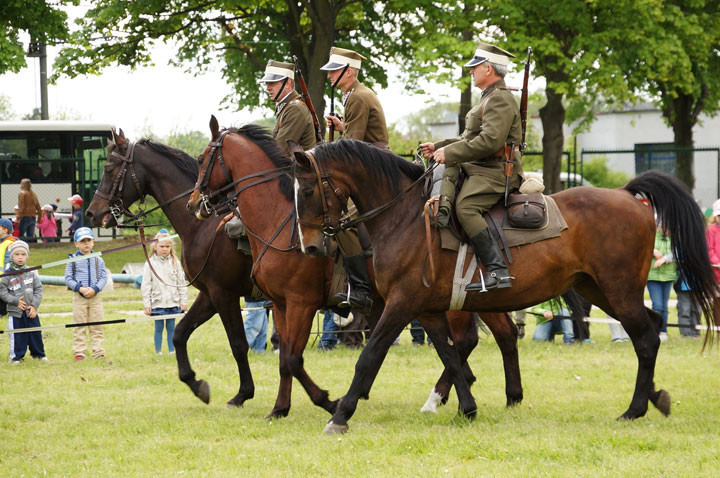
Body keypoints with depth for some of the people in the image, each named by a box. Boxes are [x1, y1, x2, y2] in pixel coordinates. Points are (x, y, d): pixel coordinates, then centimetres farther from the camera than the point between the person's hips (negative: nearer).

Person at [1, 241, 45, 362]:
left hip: (31, 311, 2)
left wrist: (34, 305, -7)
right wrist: (16, 301, -13)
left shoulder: (31, 273, 3)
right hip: (15, 311, -2)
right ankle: (16, 356, 12)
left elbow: (38, 290, 4)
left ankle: (38, 354, 22)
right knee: (17, 335, 1)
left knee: (35, 333, 7)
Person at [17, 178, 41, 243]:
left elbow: (21, 207, -14)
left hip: (24, 217, -7)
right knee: (31, 237, 8)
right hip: (33, 217, 7)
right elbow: (38, 208, 16)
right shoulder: (33, 194, 15)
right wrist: (39, 219, 22)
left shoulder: (22, 193, -4)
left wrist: (18, 217, -14)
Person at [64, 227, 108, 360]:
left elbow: (103, 278, 4)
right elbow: (68, 279, -1)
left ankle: (98, 352, 4)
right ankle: (79, 353, 3)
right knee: (79, 326, 0)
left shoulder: (98, 260, 8)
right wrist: (80, 289, -14)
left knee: (96, 326, 2)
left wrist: (94, 289, -12)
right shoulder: (73, 260, 2)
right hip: (79, 297, -2)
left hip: (95, 296, 2)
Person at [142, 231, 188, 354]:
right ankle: (158, 351, 10)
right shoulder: (150, 263, -1)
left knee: (171, 327, 6)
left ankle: (172, 350, 12)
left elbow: (181, 283, 8)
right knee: (158, 328, 4)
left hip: (173, 302, 2)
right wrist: (147, 304, -5)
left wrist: (183, 301, 4)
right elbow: (146, 286, -1)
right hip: (157, 302, -2)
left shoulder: (175, 263, 5)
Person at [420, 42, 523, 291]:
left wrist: (449, 153, -19)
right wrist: (438, 147, 19)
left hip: (495, 173, -11)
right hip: (478, 169, 11)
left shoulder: (500, 100, -12)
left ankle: (498, 271, -34)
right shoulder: (490, 98, 24)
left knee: (465, 207, -29)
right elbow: (470, 139, 30)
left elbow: (489, 141, -23)